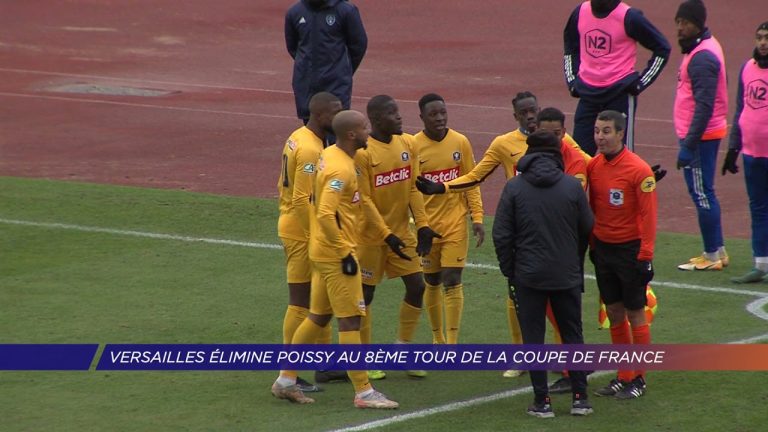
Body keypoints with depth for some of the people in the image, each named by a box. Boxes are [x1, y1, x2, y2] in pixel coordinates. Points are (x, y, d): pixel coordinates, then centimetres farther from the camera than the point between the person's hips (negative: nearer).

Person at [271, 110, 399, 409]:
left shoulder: (329, 155, 9)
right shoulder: (341, 169, -21)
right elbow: (326, 214, -29)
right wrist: (345, 253, -22)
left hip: (326, 253, 10)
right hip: (336, 255, -10)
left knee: (318, 317, 16)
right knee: (350, 321, -5)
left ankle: (286, 381, 22)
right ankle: (364, 393, -1)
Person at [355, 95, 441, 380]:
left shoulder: (407, 144, 2)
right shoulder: (363, 152, -19)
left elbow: (413, 188, 6)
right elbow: (364, 199, -18)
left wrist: (422, 225, -2)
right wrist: (387, 235, -21)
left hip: (401, 231, 6)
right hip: (372, 235, -6)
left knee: (417, 286, 4)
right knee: (366, 292, 3)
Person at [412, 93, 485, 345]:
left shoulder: (460, 142, -2)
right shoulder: (413, 146, -7)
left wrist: (477, 218, -2)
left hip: (456, 223, 0)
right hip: (427, 225, 0)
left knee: (452, 281, -6)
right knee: (432, 282, 10)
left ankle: (452, 343, -5)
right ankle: (438, 339, 25)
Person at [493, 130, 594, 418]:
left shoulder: (514, 187, -7)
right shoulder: (573, 186, -5)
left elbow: (501, 235, -6)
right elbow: (587, 229, 2)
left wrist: (509, 270, 6)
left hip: (528, 276, -1)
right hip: (568, 276, 2)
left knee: (533, 337, 5)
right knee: (573, 335, 13)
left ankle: (542, 401, 4)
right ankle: (580, 397, 13)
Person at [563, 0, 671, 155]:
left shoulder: (629, 17, -11)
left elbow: (662, 48, -4)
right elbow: (570, 46, 24)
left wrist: (641, 83, -7)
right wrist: (572, 80, 14)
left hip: (620, 93, -5)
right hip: (587, 93, 5)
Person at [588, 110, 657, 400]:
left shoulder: (638, 170, -15)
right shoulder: (593, 166, 2)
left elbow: (648, 215, -13)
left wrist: (645, 255, -15)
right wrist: (591, 245, 11)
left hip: (630, 249, -6)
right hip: (602, 248, 6)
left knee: (635, 314, 2)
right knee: (614, 313, 10)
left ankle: (638, 379, 9)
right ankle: (623, 376, 19)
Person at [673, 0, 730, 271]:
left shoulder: (702, 57, -20)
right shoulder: (707, 47, 13)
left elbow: (704, 105, -25)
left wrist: (689, 145, -26)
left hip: (700, 135, -10)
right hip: (707, 134, 10)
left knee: (702, 193, -4)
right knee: (703, 193, 15)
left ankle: (712, 256, 0)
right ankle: (717, 251, 21)